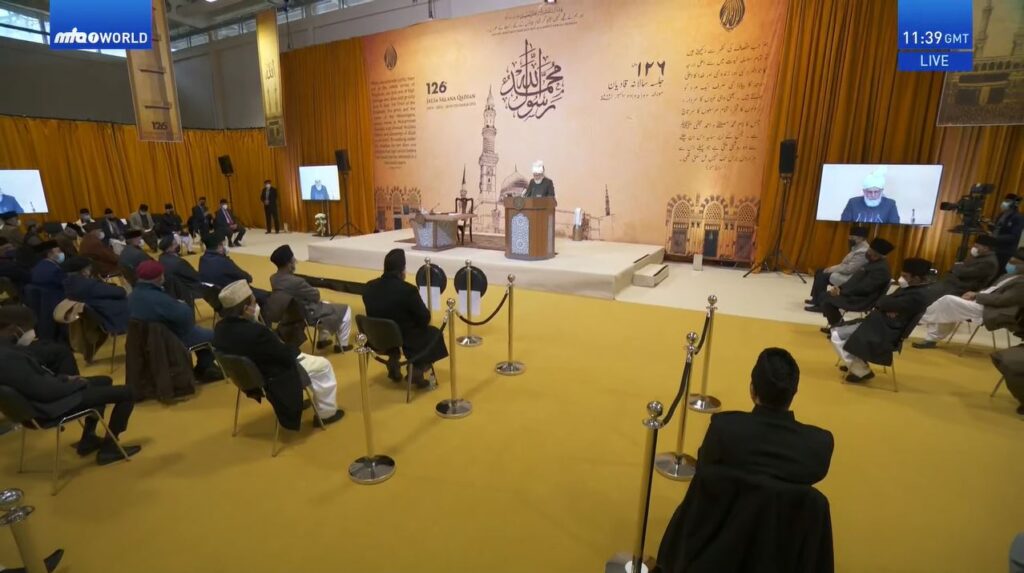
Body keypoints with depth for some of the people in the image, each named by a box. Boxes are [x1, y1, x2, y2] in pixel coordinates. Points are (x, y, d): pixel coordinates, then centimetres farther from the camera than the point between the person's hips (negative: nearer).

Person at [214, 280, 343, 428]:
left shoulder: (220, 328, -10)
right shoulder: (256, 332, -36)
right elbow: (287, 356, -21)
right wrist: (295, 351, -2)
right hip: (272, 380, -8)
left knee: (293, 354, 31)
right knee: (322, 364, 6)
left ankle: (296, 402, 44)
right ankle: (326, 413, 21)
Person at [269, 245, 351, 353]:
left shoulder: (273, 278, -6)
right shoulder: (296, 282, -34)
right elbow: (316, 295, -17)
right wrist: (314, 291, 3)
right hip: (308, 315, -9)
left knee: (325, 305, 35)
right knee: (345, 310, 6)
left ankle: (323, 339, 41)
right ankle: (341, 345, 18)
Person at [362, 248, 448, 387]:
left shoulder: (369, 287, -6)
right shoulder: (408, 290, -24)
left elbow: (375, 313, 10)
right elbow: (425, 318, -13)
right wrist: (419, 323, 11)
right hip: (406, 341, -5)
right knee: (434, 333, 20)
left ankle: (393, 359, 25)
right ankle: (418, 369, 13)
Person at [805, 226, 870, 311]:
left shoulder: (863, 252, -22)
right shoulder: (857, 247, 11)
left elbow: (849, 269, -26)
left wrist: (833, 269, -16)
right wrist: (833, 268, 4)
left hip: (850, 278, -11)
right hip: (845, 273, 11)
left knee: (823, 276, -20)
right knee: (819, 272, 7)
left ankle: (819, 304, -12)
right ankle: (816, 299, 10)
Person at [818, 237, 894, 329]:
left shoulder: (881, 269, -21)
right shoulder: (874, 263, 12)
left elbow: (863, 288, -25)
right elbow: (856, 280, 15)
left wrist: (841, 291, -18)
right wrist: (840, 288, 1)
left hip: (861, 300, -10)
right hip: (856, 295, 10)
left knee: (827, 300, -15)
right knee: (825, 296, 8)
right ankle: (837, 324, 19)